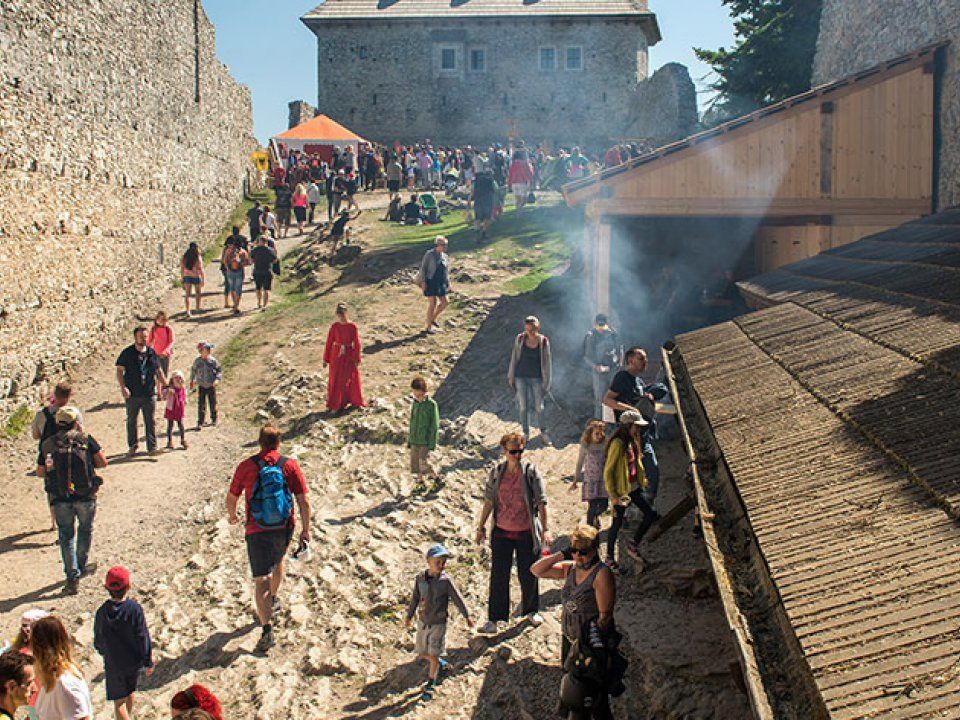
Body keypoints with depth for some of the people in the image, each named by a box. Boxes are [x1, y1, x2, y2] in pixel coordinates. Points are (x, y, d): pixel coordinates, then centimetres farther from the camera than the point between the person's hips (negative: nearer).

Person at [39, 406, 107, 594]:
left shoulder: (47, 445, 1)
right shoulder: (85, 439, -5)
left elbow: (42, 472, 7)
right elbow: (103, 462, -5)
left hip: (60, 499, 1)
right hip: (85, 497, -1)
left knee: (66, 536, 11)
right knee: (85, 530, 24)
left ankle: (72, 577, 5)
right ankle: (81, 566, 35)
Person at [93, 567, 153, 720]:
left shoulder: (102, 612, -16)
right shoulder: (134, 608, -20)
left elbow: (98, 643, -4)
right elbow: (143, 638, -14)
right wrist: (148, 662, -3)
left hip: (114, 664, -1)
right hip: (134, 661, 2)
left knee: (119, 702, 9)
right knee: (130, 692, 27)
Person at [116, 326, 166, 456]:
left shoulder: (152, 353, 7)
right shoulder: (127, 353, -3)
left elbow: (159, 371, 16)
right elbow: (119, 370, -4)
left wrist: (166, 385, 11)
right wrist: (123, 387, -15)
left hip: (149, 393, 2)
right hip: (132, 394, -2)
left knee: (150, 421, 2)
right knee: (131, 421, 9)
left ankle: (152, 447, 5)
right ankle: (132, 447, 21)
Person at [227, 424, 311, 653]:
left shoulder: (247, 466, -7)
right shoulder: (290, 465, -5)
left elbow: (231, 498, 4)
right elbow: (304, 501, -6)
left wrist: (232, 515, 25)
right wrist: (305, 530, 4)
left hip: (257, 532, -3)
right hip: (284, 529, 3)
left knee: (261, 580, -3)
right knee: (277, 561, 32)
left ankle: (267, 631, -13)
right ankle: (273, 602, 51)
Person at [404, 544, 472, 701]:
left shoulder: (446, 580, -16)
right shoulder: (420, 578, -8)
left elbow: (457, 598, -6)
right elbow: (415, 598, 6)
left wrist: (467, 616, 0)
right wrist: (409, 616, 14)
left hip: (438, 623, -4)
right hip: (423, 622, 4)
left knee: (434, 655, -3)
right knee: (422, 653, 14)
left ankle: (430, 684, 14)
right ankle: (439, 663, 44)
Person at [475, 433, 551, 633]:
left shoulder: (531, 472, -8)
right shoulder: (496, 472, -2)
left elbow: (541, 502, -9)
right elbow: (488, 501, 6)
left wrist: (545, 529, -15)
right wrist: (481, 527, 7)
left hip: (526, 533, -1)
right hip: (502, 532, 1)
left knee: (528, 574, 11)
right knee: (498, 575, 3)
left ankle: (532, 610, 35)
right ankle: (494, 618, 13)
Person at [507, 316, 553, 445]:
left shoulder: (544, 341, -10)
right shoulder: (520, 339, -7)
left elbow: (547, 362, -4)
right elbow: (514, 357, 3)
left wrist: (546, 381, -4)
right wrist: (511, 376, 5)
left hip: (536, 378, -1)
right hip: (521, 377, 1)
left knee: (539, 406, 5)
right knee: (523, 406, 4)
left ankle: (542, 432, 28)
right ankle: (526, 433, 20)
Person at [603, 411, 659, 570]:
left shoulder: (633, 442, 4)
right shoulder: (618, 444, -21)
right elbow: (608, 472, -19)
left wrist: (642, 478, 14)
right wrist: (613, 495, -18)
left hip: (634, 487, 8)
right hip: (621, 491, -8)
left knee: (651, 514, 6)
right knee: (617, 523, 3)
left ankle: (633, 545, 22)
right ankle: (610, 557, 19)